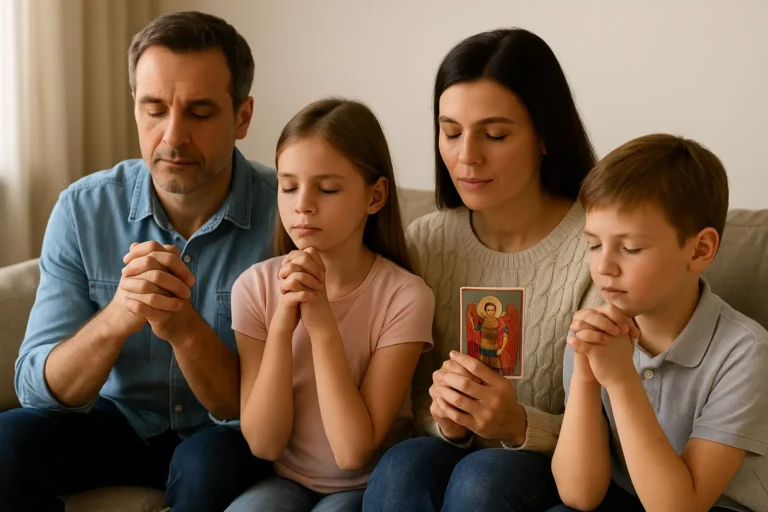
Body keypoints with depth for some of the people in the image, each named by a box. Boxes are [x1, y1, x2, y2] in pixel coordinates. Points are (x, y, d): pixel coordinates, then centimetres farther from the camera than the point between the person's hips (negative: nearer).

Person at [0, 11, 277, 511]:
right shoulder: (83, 209, -11)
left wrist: (185, 328, -38)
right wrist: (115, 319, -35)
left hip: (221, 437, -2)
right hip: (116, 420, 3)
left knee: (212, 463, -34)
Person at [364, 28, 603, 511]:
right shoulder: (426, 241, -1)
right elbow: (412, 396, 7)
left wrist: (519, 424, -28)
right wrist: (444, 418, -17)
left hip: (560, 471, -3)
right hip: (453, 451, 3)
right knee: (402, 465, -28)